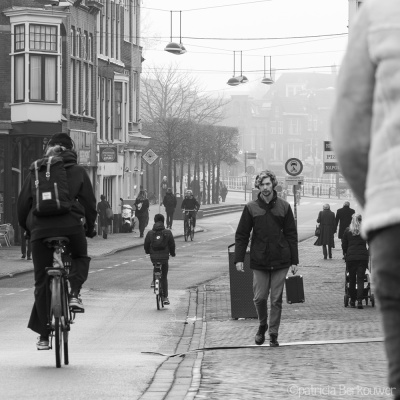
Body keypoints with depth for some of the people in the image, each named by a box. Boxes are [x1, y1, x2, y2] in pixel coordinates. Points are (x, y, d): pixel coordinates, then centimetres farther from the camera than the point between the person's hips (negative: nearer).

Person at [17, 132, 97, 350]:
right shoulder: (78, 172, 10)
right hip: (71, 226, -1)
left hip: (40, 229, 1)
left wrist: (27, 227, 27)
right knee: (80, 258, 29)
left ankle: (44, 336, 7)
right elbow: (90, 203, 9)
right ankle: (74, 293, 0)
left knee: (41, 283, 8)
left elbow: (22, 203, 13)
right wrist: (90, 228, 22)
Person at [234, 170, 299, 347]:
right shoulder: (251, 208, 2)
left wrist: (294, 260, 1)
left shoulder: (284, 206, 3)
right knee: (259, 298, 1)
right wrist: (238, 258, -4)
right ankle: (262, 326, 26)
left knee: (276, 299, 2)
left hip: (280, 261, 0)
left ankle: (273, 334, 10)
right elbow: (241, 235, 3)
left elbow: (291, 235, 5)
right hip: (259, 261, 0)